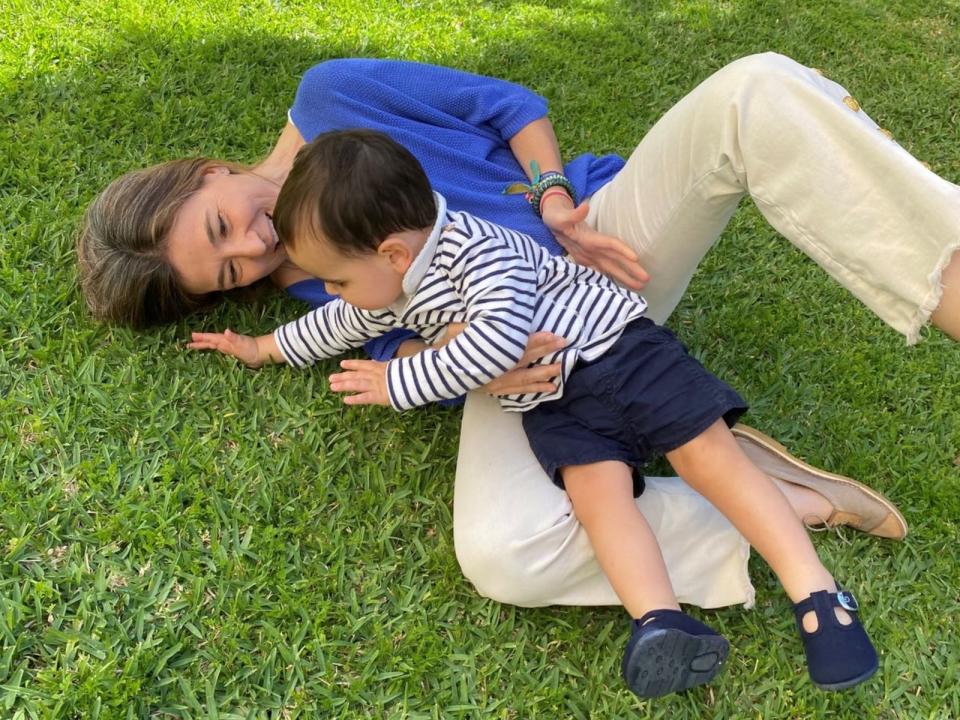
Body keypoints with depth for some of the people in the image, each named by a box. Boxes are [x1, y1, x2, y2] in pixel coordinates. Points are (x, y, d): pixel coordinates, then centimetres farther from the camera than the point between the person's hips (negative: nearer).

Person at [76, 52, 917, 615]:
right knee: (502, 555, -32)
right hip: (521, 343, -1)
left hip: (599, 236, 1)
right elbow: (397, 344, -6)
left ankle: (951, 290, -30)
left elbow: (510, 106, 3)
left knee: (756, 92, -28)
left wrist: (557, 206, -13)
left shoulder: (331, 95, 2)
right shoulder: (300, 287, 6)